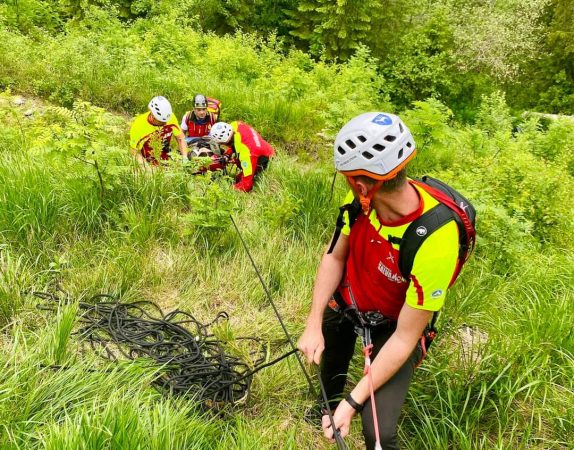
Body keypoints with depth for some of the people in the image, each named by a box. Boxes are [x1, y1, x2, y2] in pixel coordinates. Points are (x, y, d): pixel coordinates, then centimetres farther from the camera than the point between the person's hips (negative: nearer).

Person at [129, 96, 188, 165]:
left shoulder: (170, 118, -14)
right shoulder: (138, 125, -20)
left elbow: (181, 138, -1)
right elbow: (135, 152, -11)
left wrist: (185, 158, -12)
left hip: (166, 161, 2)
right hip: (148, 163, -2)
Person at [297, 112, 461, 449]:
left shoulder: (434, 242, -39)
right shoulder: (363, 199, -24)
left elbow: (405, 338, -30)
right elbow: (335, 257, -8)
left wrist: (353, 403, -27)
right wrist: (314, 324, -15)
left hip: (393, 327, -4)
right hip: (344, 302, 5)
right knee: (330, 369, 27)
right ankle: (328, 406, 62)